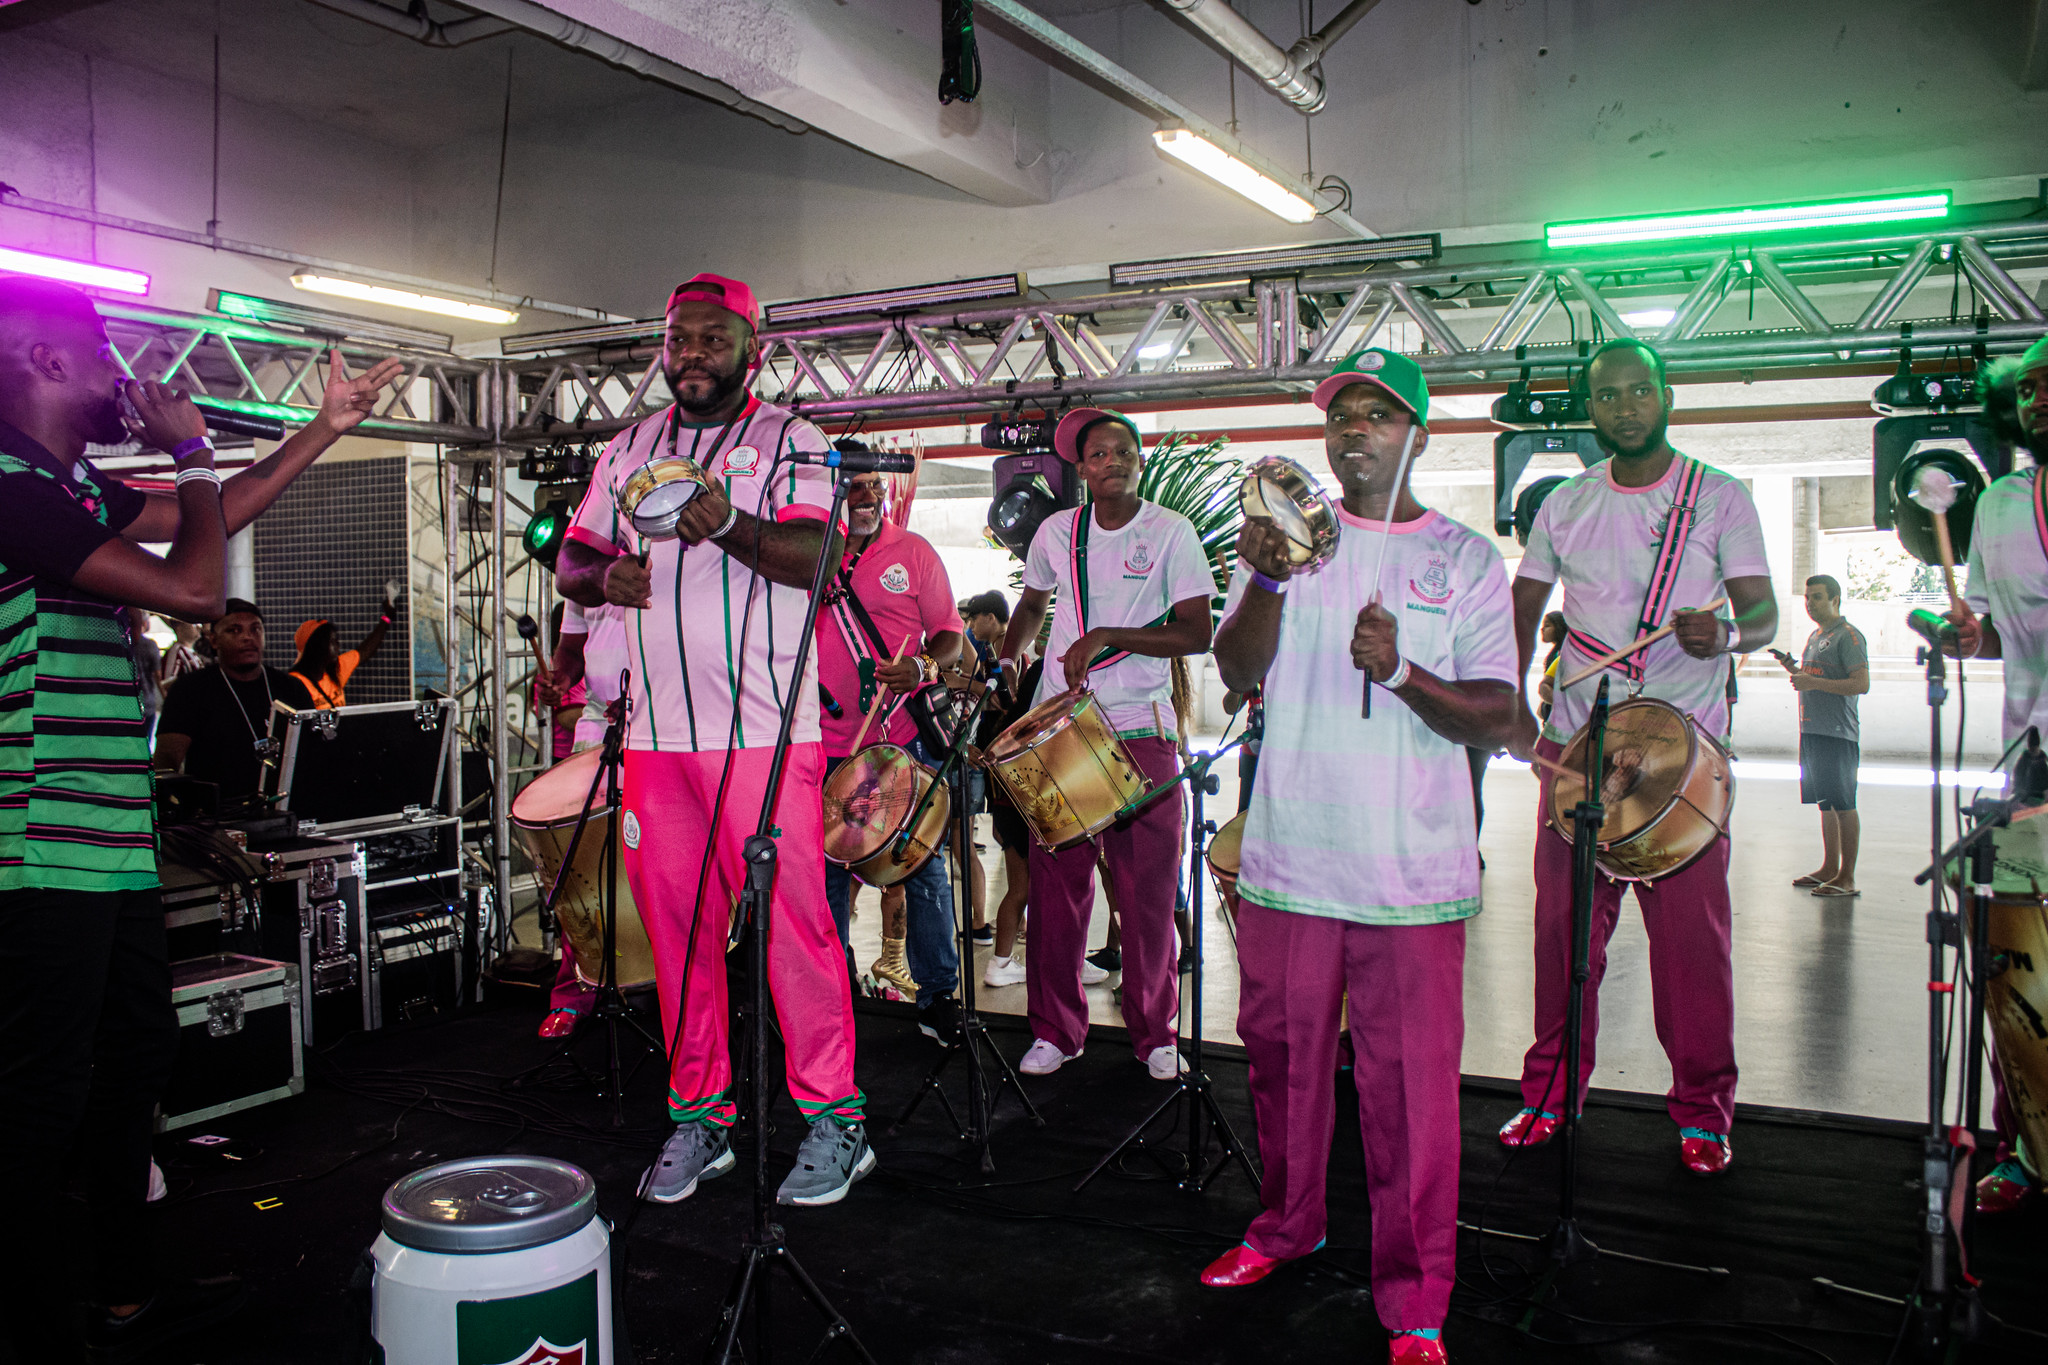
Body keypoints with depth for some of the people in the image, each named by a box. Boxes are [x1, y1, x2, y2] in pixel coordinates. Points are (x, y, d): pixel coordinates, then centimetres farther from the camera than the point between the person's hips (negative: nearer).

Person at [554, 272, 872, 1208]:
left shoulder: (788, 440, 2)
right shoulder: (626, 451, 18)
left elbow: (814, 554, -13)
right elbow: (571, 559, 18)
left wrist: (730, 527, -32)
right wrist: (605, 575, -5)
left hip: (764, 727, -5)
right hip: (656, 731, 5)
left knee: (791, 917, -6)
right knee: (675, 922, 9)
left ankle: (833, 1119, 6)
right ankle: (699, 1114, 22)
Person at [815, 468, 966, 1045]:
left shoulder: (914, 553, 2)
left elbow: (948, 633, 2)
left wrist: (923, 666, -19)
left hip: (906, 737, -2)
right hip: (828, 742, 2)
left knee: (924, 864, 3)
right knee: (827, 867, 10)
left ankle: (938, 996, 13)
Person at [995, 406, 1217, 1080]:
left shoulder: (1171, 531, 0)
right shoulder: (1056, 532, 9)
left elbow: (1197, 632, -7)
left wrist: (1108, 637, -15)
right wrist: (1004, 661, 12)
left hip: (1141, 729, -2)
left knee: (1148, 890, 1)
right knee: (1056, 882, 2)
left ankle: (1156, 1034, 17)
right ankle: (1056, 1030, 16)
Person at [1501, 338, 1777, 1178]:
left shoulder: (1720, 498, 2)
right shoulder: (1564, 506, 10)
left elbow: (1764, 612, -1)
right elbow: (1523, 608, 15)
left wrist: (1727, 634, -24)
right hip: (1576, 743, 3)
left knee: (1692, 929, -3)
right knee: (1564, 920, 4)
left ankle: (1702, 1110, 13)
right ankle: (1551, 1092, 18)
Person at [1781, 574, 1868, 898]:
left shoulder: (1848, 636, -8)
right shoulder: (1815, 636, 19)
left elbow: (1862, 684, -18)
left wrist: (1812, 682, -21)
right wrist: (1793, 670, 9)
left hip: (1838, 734, -9)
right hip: (1812, 731, 9)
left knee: (1843, 805, -6)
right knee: (1825, 803, 13)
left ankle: (1848, 877, -3)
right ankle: (1829, 868, 20)